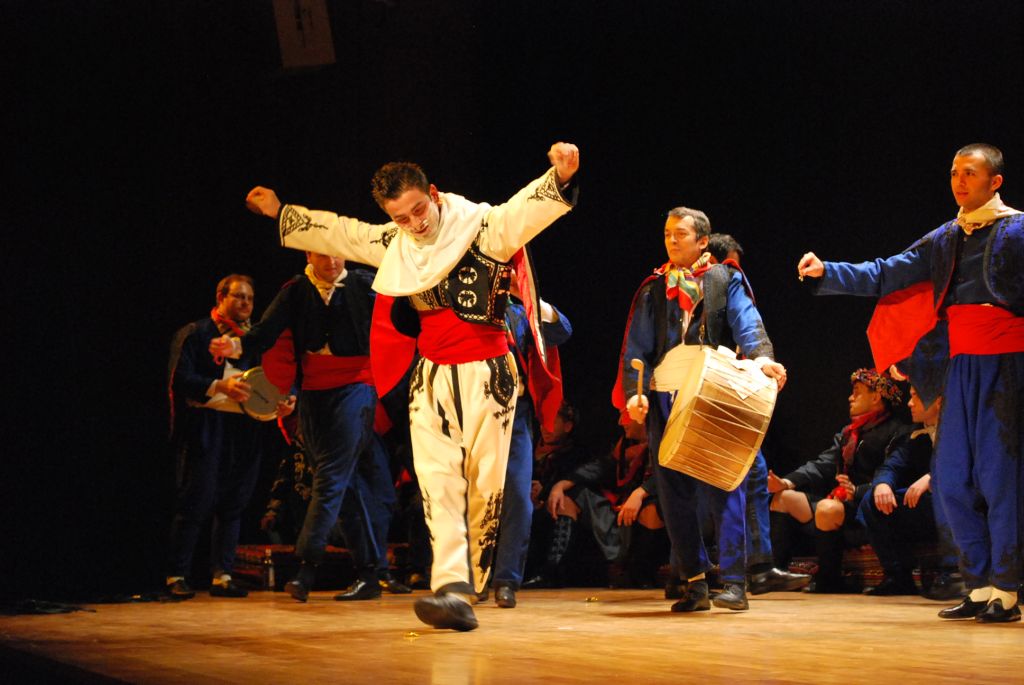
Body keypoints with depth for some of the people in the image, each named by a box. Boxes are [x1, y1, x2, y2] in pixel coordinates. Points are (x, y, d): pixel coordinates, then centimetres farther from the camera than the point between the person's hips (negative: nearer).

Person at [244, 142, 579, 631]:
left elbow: (527, 209, -27)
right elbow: (338, 232, 23)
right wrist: (280, 214, 31)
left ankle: (468, 586, 9)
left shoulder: (483, 226, -9)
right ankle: (452, 590, -17)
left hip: (486, 374, -4)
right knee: (438, 483, -9)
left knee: (484, 483, -1)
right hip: (432, 376, 4)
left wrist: (559, 178, -48)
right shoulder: (393, 245, 9)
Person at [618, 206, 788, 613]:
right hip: (667, 402, 3)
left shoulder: (726, 281, 9)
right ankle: (695, 585, 7)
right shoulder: (653, 291, 16)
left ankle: (735, 581, -8)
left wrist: (762, 355, -29)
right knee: (674, 492, 1)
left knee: (726, 485, -8)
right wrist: (635, 392, -5)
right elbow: (636, 349, 11)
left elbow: (747, 324, -8)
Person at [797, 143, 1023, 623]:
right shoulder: (945, 240, 16)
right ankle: (980, 587, 14)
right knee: (952, 479, 6)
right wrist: (826, 272, 3)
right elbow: (886, 275, 12)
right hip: (962, 365, 7)